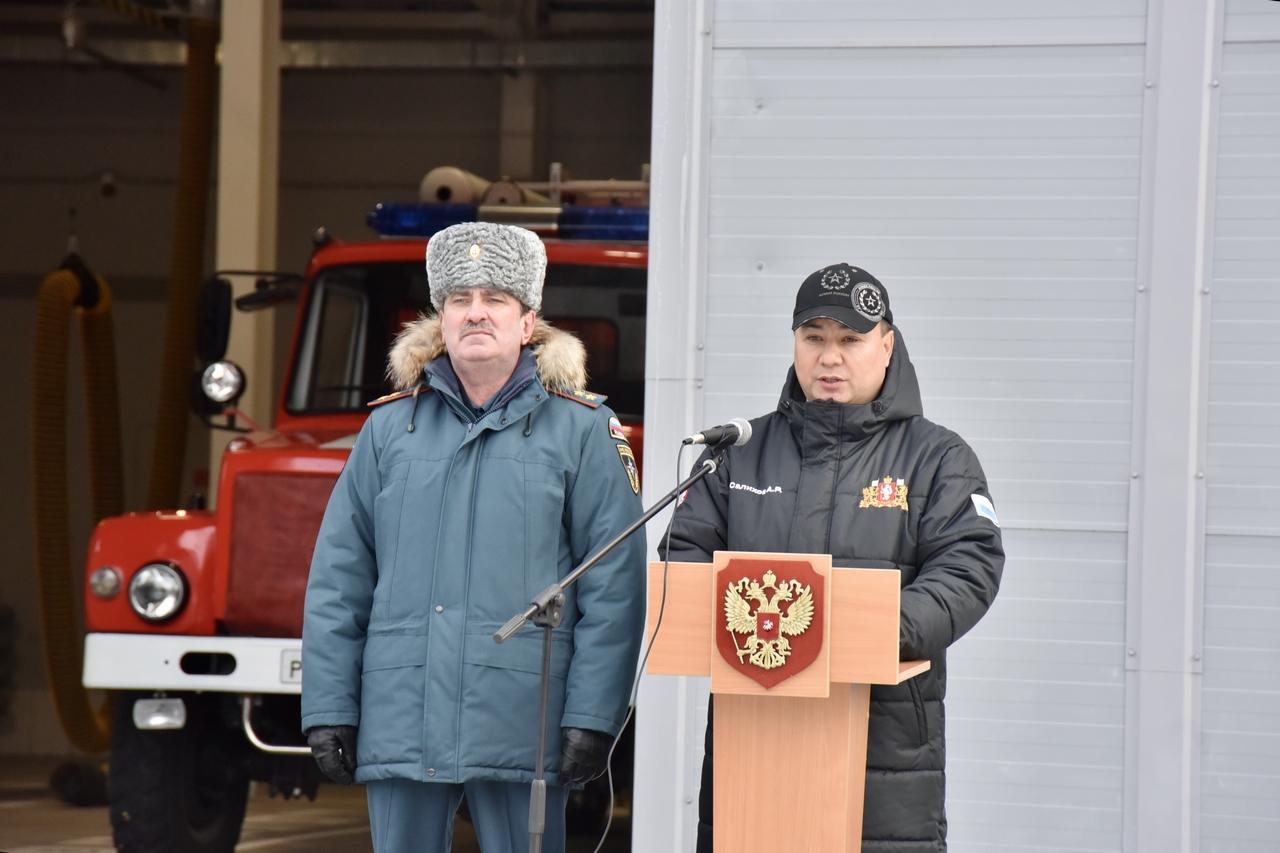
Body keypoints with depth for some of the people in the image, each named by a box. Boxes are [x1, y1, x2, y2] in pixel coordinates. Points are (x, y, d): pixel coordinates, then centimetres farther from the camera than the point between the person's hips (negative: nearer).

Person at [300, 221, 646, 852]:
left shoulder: (581, 432, 5)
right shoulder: (389, 428, 12)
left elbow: (613, 587, -1)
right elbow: (338, 581, 11)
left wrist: (592, 718, -9)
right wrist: (327, 711, 4)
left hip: (520, 724, -2)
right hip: (402, 723, 3)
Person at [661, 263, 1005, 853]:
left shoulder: (936, 457, 9)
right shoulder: (741, 451, 18)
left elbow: (969, 567, -5)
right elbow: (685, 554, 12)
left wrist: (890, 630, -23)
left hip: (887, 738, -2)